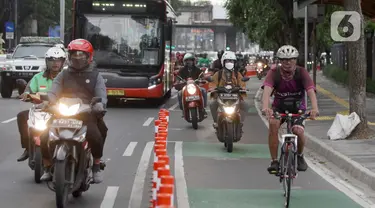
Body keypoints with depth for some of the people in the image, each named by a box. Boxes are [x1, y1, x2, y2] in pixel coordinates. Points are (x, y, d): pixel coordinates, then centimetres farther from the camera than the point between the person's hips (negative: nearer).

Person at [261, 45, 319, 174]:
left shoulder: (301, 73, -18)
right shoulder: (274, 73, -18)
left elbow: (311, 91, -30)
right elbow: (267, 90, -34)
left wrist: (314, 108, -50)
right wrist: (265, 107, -55)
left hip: (298, 108, 0)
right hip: (279, 107, 0)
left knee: (298, 131, -27)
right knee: (273, 123, -32)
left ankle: (300, 156, 8)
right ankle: (274, 161, -20)